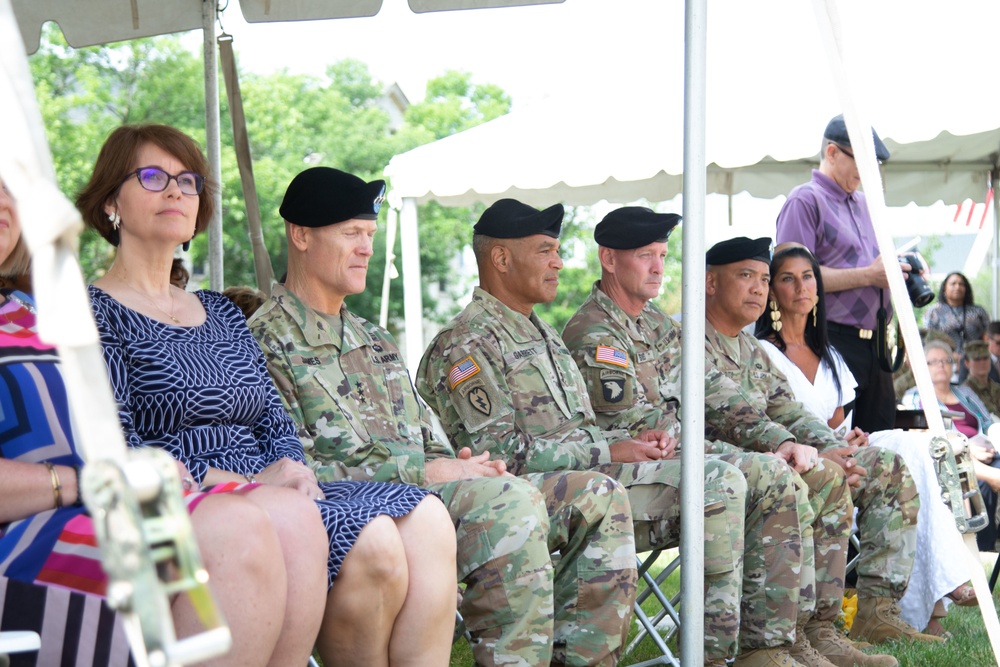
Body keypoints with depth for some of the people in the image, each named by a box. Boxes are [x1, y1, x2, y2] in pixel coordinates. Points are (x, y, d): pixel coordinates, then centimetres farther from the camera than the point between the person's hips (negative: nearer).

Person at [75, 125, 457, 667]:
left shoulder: (222, 314, 26)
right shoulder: (95, 313, 2)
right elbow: (118, 454, -10)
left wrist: (295, 474, -4)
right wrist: (249, 481, -15)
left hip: (272, 496, 7)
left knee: (425, 517, -18)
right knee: (371, 540, -28)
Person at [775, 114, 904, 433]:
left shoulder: (863, 203, 21)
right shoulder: (806, 200, -5)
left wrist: (899, 268, 6)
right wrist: (868, 275, -17)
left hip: (873, 343, 8)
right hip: (835, 340, -8)